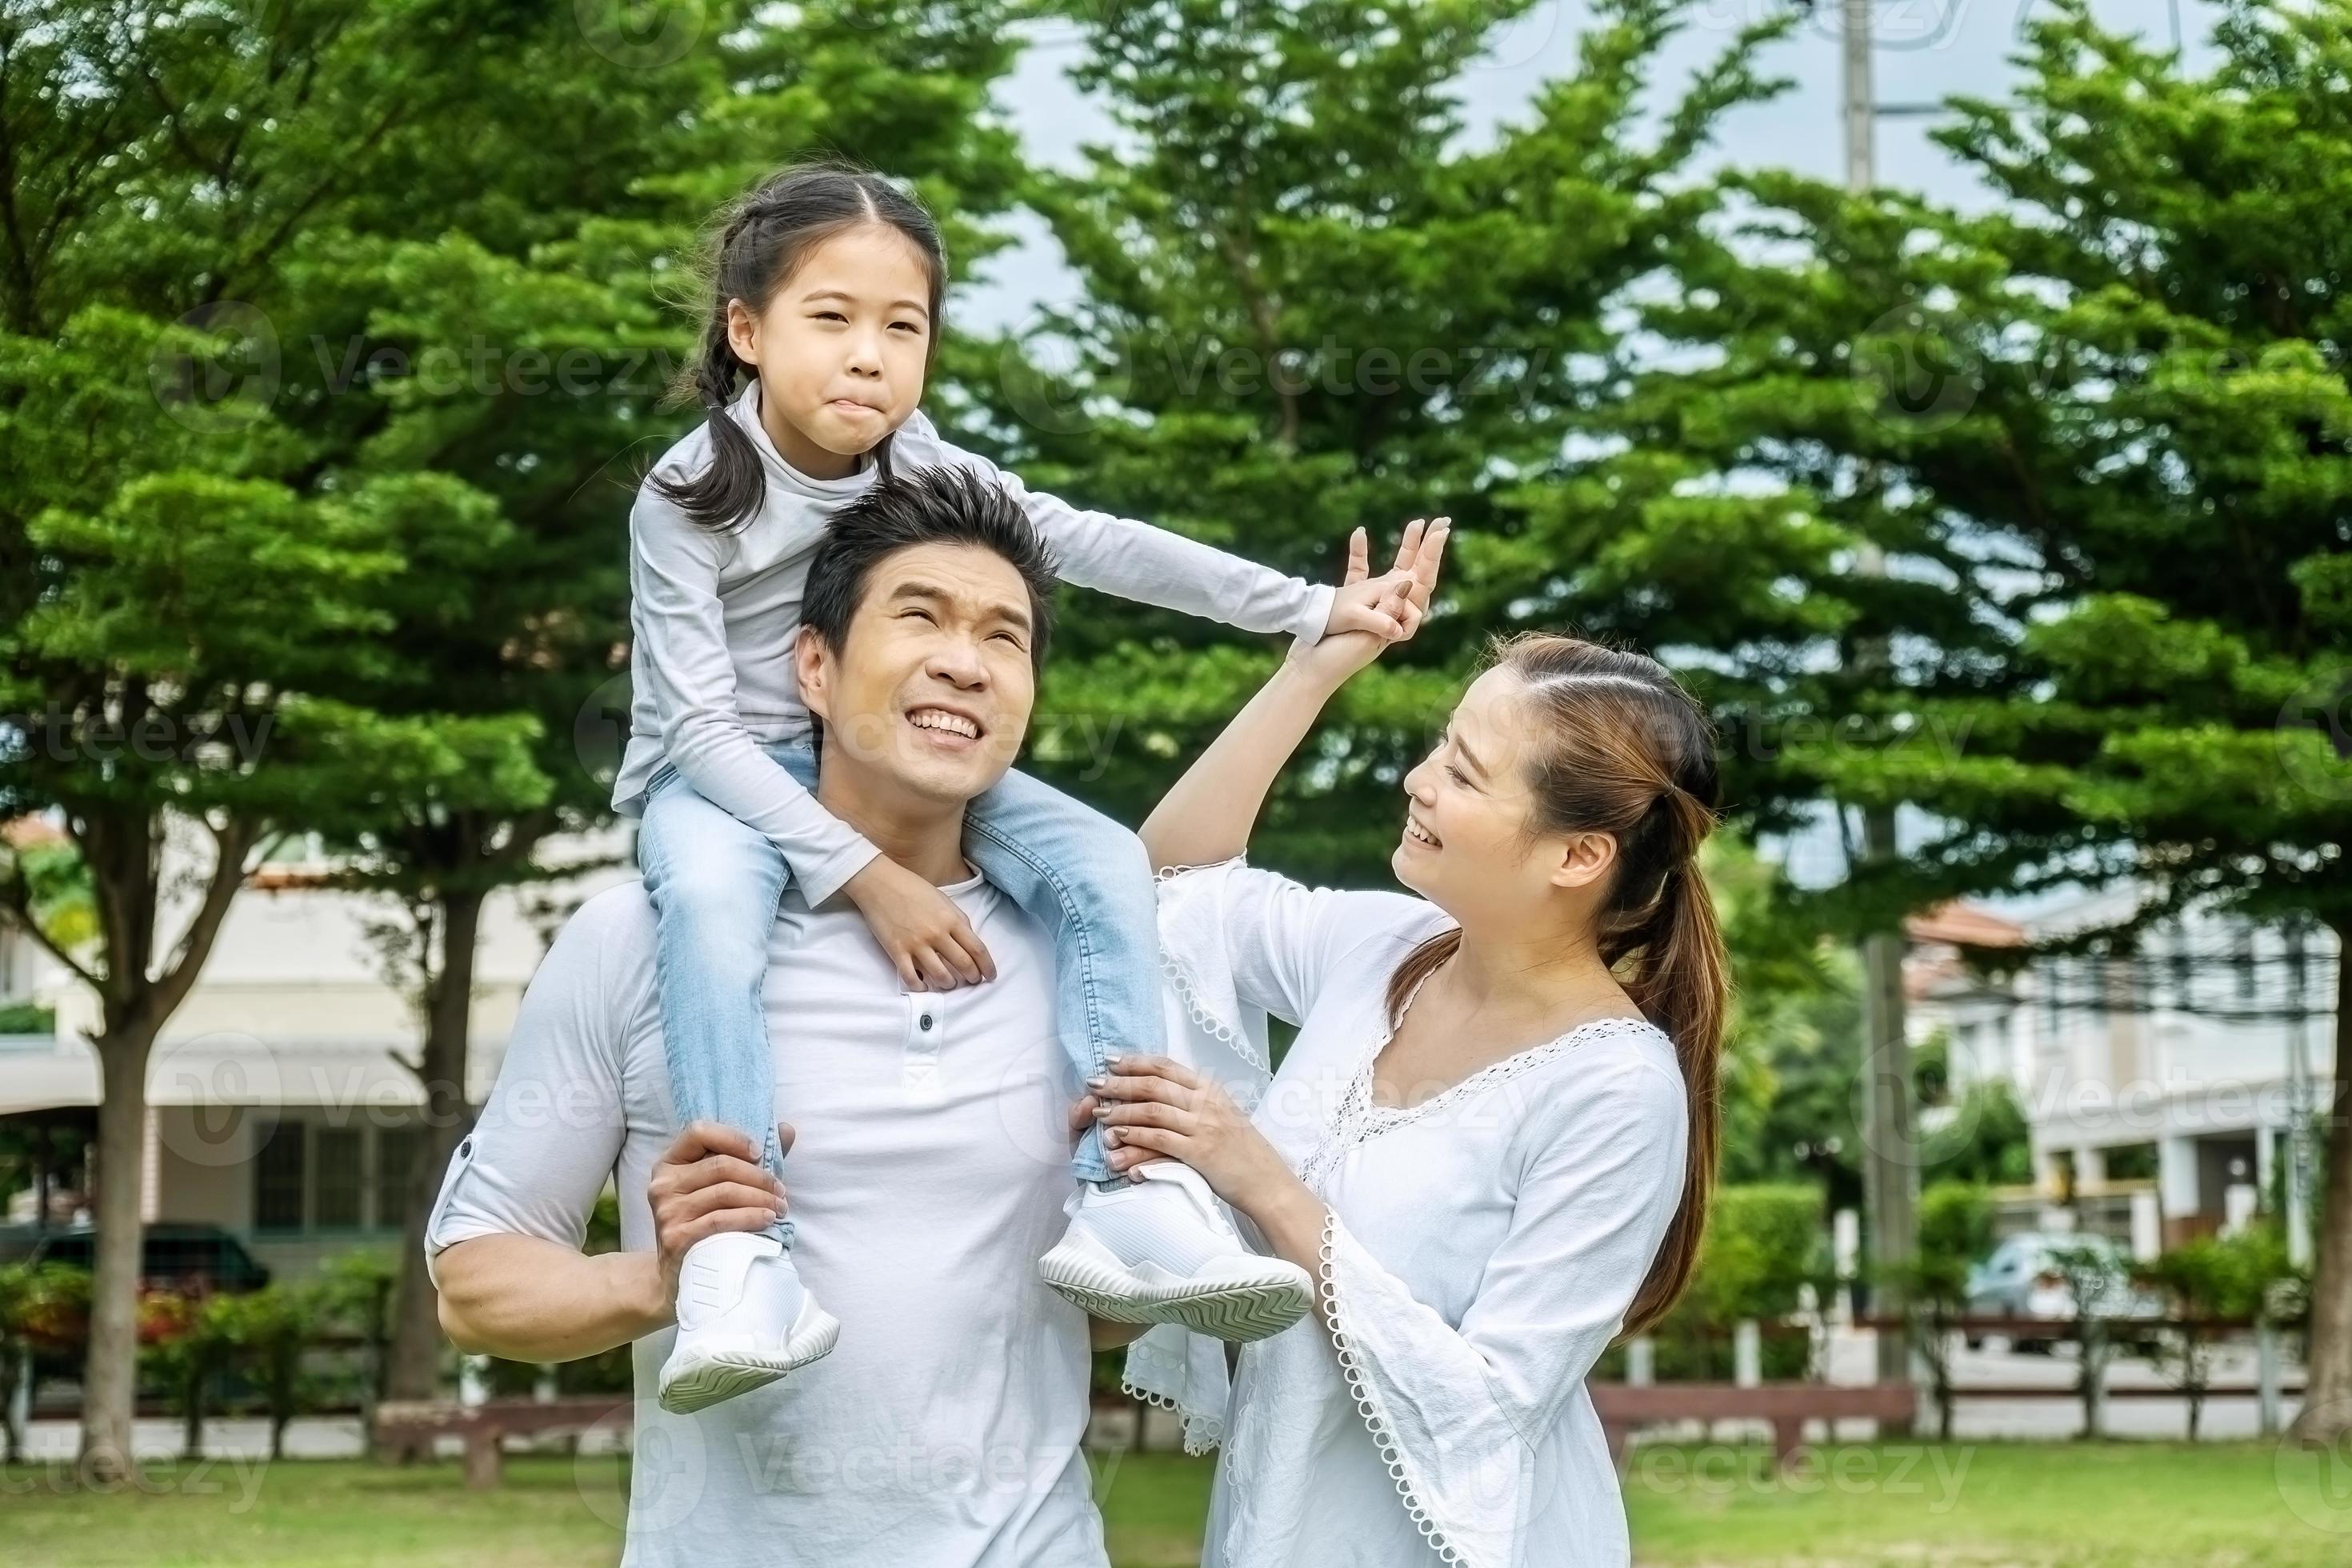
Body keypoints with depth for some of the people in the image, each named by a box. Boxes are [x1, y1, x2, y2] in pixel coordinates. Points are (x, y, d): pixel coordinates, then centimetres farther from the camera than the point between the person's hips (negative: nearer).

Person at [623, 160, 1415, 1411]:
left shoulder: (918, 464, -3)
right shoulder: (688, 494, -18)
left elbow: (1096, 546, 2)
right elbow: (703, 728, -22)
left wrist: (1313, 610, 0)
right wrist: (865, 872, -32)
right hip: (720, 779, -5)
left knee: (1103, 865, -15)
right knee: (710, 894, -40)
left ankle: (1110, 1200, -23)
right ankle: (739, 1250, -45)